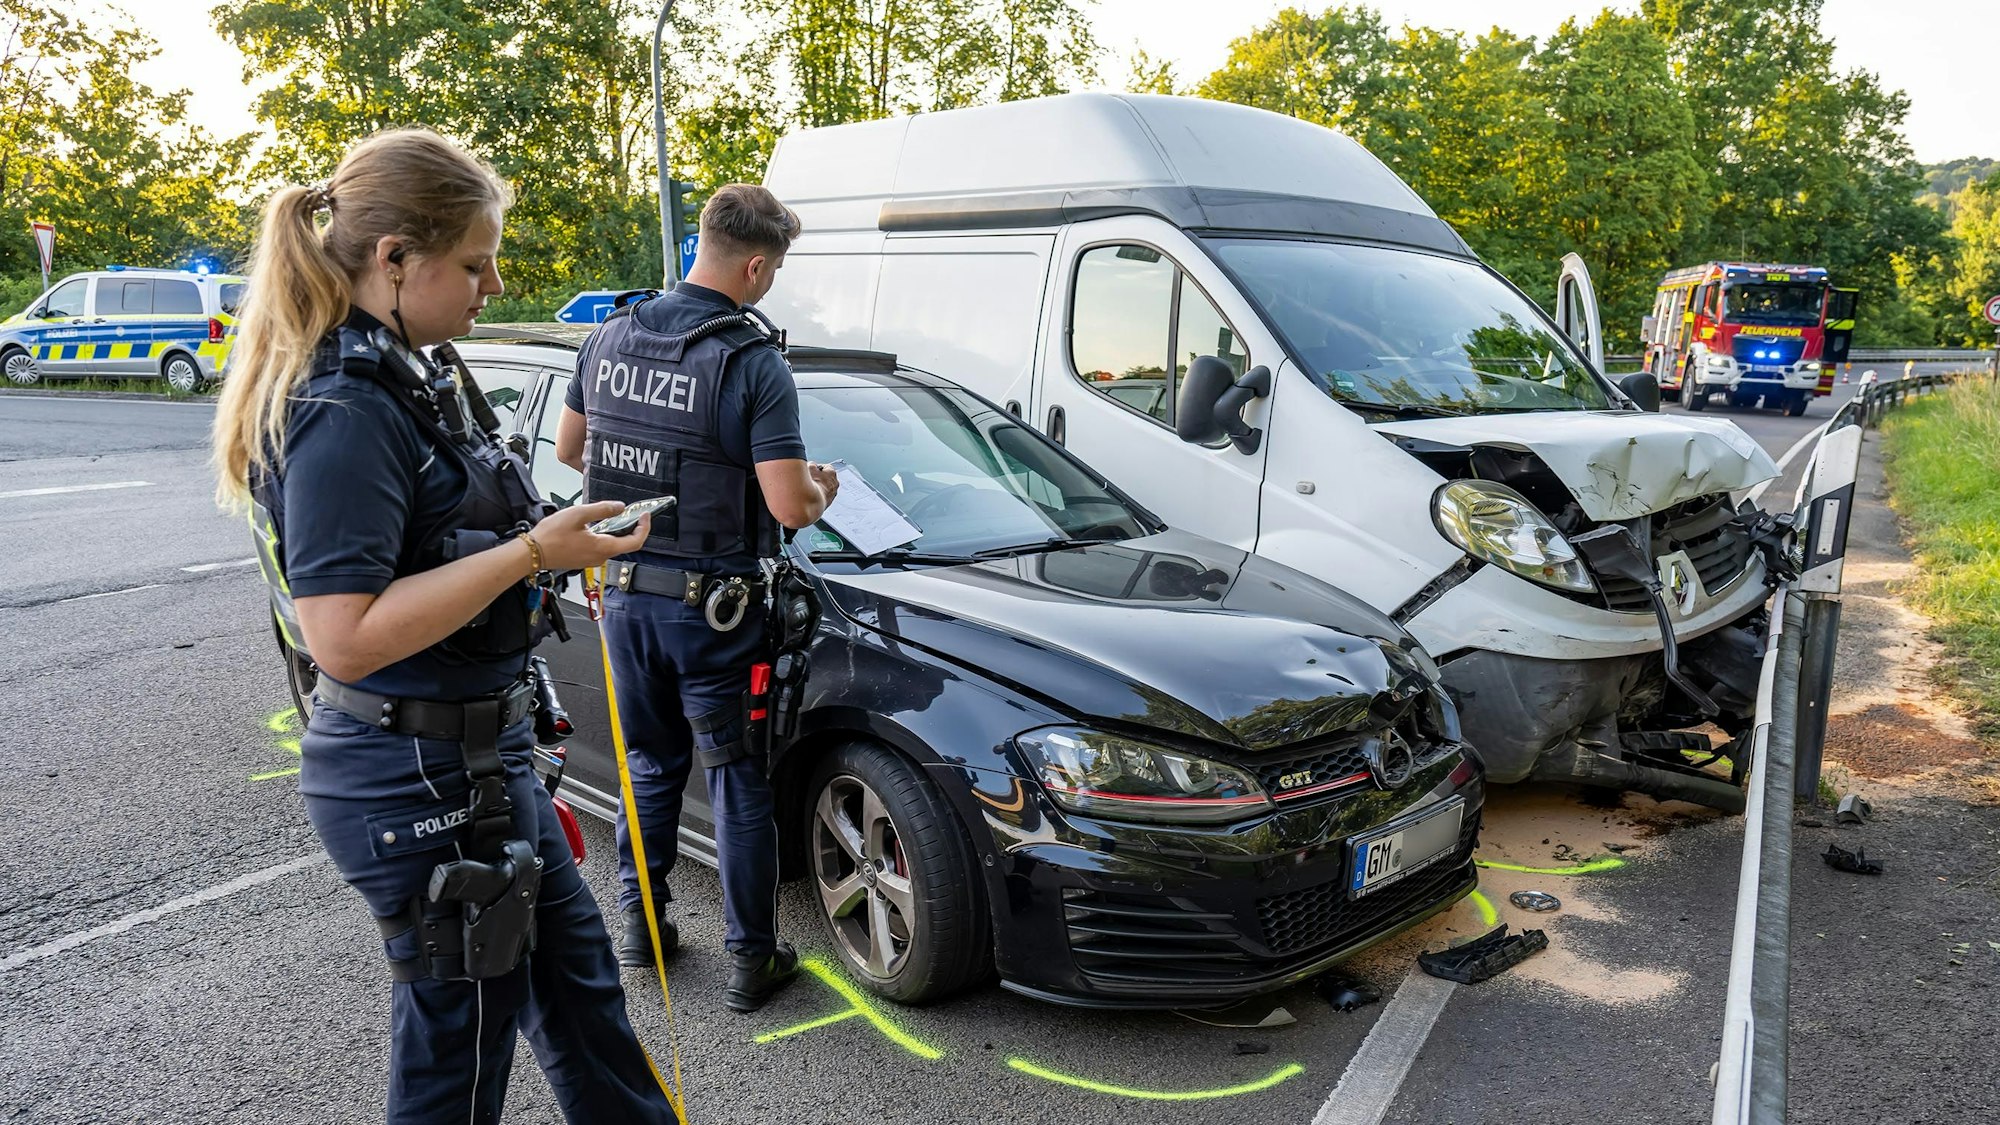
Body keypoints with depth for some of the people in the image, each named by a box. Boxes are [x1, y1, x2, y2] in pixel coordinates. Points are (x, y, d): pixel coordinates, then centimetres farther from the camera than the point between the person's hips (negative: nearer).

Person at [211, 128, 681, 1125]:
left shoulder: (403, 380, 8)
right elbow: (344, 636, -29)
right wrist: (533, 552, -26)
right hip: (422, 780, -10)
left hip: (477, 752, 10)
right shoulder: (344, 409, -23)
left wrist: (553, 537, 7)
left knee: (577, 977, 23)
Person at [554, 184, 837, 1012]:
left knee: (651, 763, 22)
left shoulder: (609, 337, 2)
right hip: (710, 603, -5)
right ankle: (751, 960, 18)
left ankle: (639, 926, 33)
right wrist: (822, 487, 2)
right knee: (738, 783, 8)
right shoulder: (754, 363, -17)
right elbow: (790, 507, -20)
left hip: (624, 590, 6)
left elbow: (569, 449, 14)